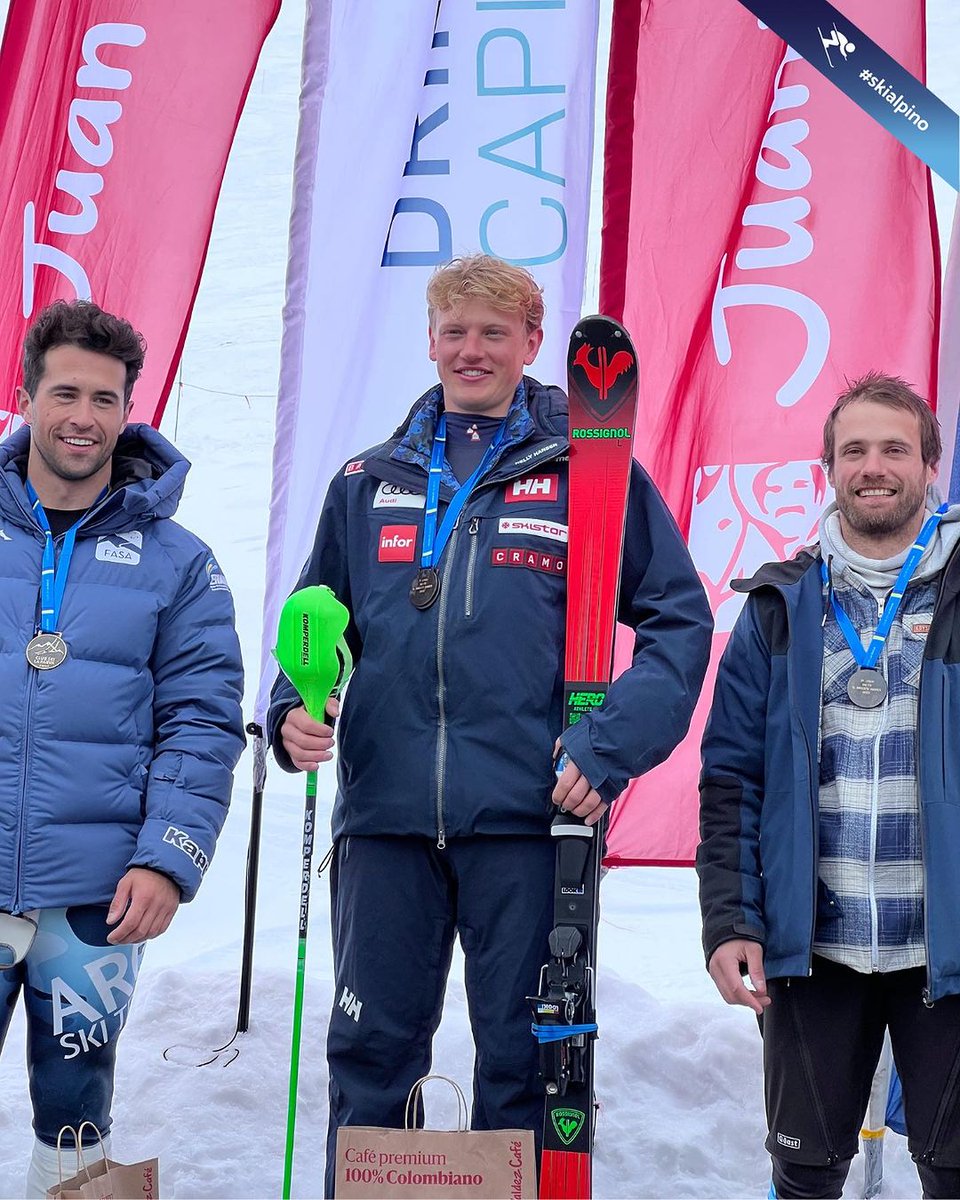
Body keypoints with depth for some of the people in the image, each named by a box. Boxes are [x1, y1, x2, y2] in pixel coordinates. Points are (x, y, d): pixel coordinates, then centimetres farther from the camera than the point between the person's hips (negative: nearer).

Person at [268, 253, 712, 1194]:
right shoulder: (370, 481, 12)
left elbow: (679, 619, 1)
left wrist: (612, 747, -11)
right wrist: (294, 710, -1)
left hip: (528, 815, -2)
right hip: (384, 812, 3)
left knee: (522, 1056, 8)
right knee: (369, 1053, 10)